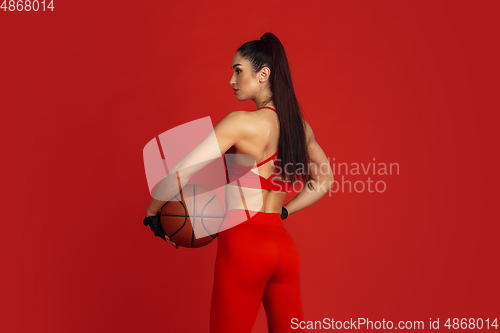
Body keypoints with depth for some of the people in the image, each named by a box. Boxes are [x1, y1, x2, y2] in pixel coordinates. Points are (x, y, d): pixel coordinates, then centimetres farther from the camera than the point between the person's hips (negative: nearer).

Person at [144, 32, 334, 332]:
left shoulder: (241, 122, -11)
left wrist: (153, 211, 3)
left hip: (244, 243, -6)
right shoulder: (300, 125, 9)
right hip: (284, 244, 7)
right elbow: (324, 181, 22)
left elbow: (182, 173, -12)